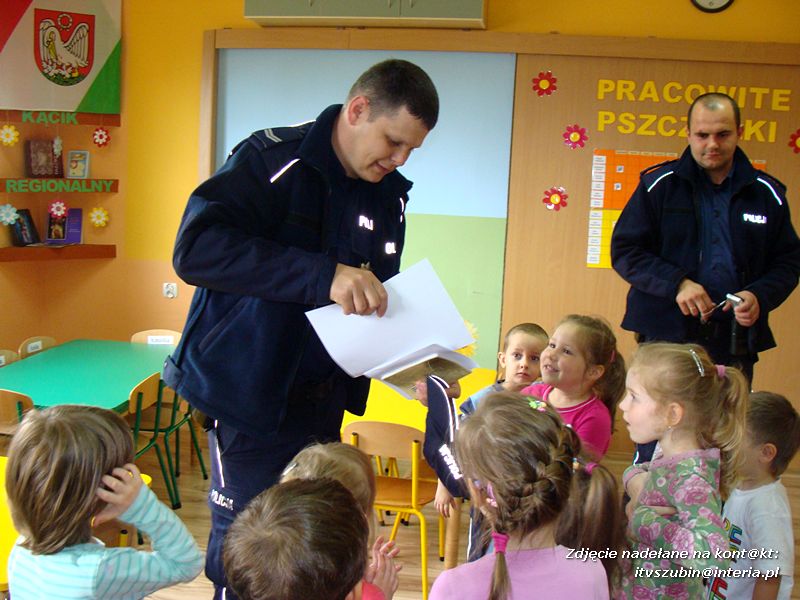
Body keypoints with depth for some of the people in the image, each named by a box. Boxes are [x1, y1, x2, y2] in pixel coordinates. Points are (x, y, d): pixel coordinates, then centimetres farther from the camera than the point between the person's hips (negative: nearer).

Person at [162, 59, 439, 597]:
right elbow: (195, 246, -29)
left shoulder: (390, 197, 6)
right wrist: (323, 276, -34)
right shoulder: (273, 158, -15)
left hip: (324, 398, 6)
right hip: (251, 392, -6)